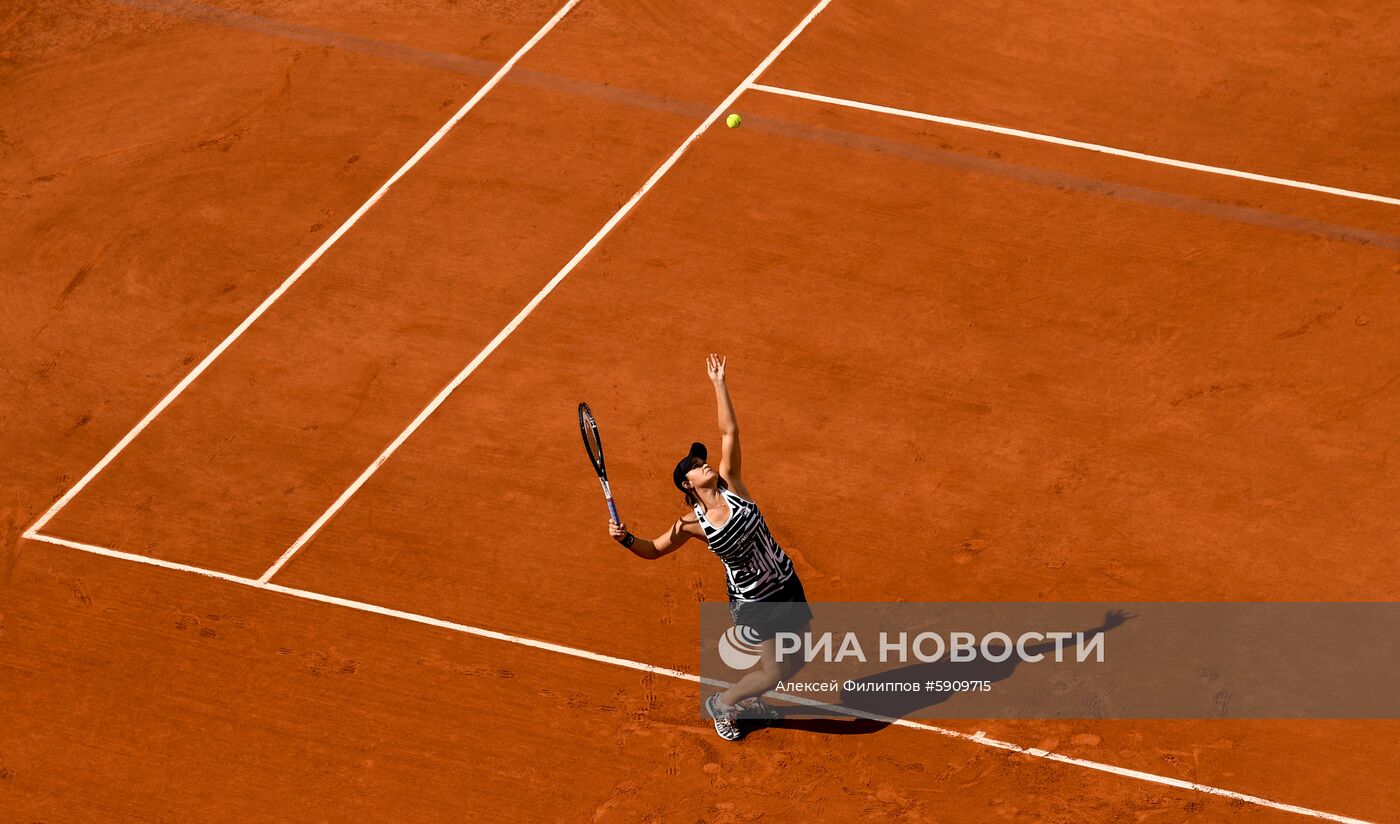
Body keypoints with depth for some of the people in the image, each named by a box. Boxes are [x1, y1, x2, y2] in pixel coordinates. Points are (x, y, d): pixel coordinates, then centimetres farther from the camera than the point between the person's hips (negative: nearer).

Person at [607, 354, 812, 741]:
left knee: (796, 660, 14)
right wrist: (626, 539, -22)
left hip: (786, 584, 5)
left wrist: (719, 383, -8)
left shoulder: (731, 485, -7)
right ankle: (721, 704, 24)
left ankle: (749, 698, 40)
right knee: (775, 671, -2)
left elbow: (728, 432, -6)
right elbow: (653, 549, -2)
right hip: (752, 602, -5)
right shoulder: (693, 523, -14)